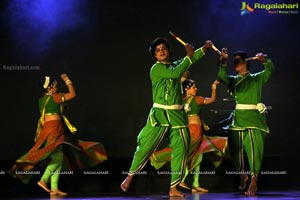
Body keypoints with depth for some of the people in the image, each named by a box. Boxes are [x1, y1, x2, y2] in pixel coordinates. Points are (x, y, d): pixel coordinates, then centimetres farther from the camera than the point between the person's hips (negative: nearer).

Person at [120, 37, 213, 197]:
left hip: (177, 115, 6)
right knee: (146, 147, -8)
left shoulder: (175, 65, 13)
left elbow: (192, 59, 25)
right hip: (160, 114, -6)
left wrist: (205, 48, 21)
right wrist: (189, 56, -9)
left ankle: (173, 188, 3)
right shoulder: (156, 69, -6)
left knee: (180, 149, -1)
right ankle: (129, 177, 8)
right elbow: (175, 73, -19)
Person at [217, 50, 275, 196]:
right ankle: (242, 174, 24)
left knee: (254, 148, -16)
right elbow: (222, 77, -4)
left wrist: (264, 60, -25)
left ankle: (253, 181, -18)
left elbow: (270, 70, -5)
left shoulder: (257, 78, 12)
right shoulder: (233, 80, 16)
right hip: (238, 117, 3)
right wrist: (223, 62, -19)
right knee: (235, 148, 2)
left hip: (254, 118, -3)